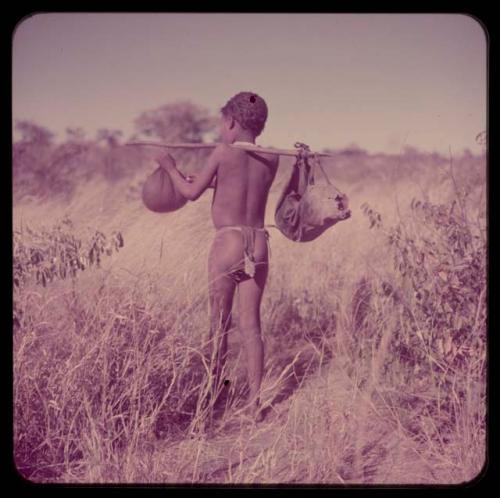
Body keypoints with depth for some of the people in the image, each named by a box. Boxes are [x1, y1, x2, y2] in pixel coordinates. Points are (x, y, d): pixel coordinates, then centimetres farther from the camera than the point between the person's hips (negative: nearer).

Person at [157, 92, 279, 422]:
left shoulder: (224, 153, -6)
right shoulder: (272, 159, 6)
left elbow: (191, 193, 3)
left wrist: (171, 168, 20)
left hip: (227, 244, -4)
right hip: (259, 246, 4)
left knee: (220, 321, 13)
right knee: (251, 324, 8)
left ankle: (218, 386, 29)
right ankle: (255, 402, 6)